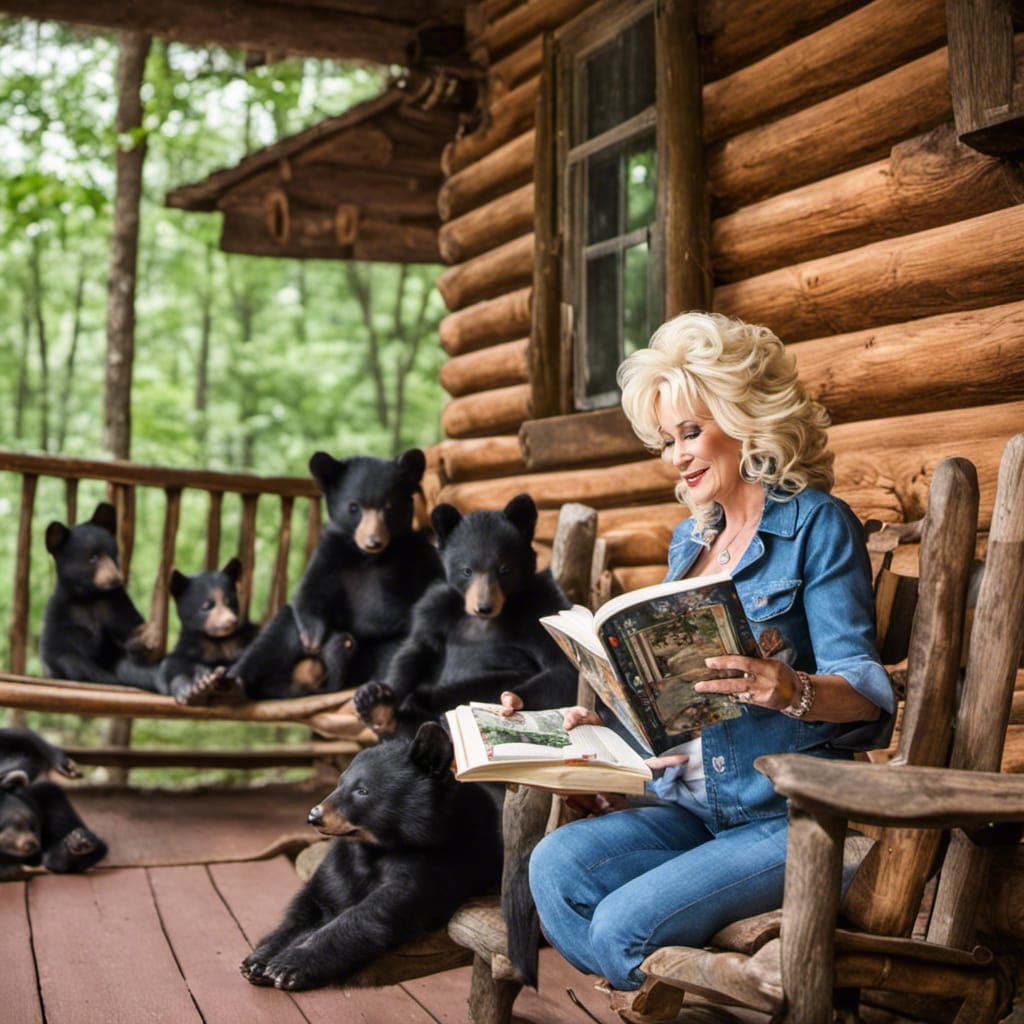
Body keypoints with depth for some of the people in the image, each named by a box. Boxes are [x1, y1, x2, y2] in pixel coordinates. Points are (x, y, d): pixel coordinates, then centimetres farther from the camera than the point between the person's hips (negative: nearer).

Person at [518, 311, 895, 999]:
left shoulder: (816, 524, -5)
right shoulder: (691, 540, 18)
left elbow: (865, 691, -14)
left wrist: (791, 690, -34)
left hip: (788, 816, -7)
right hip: (694, 808, 7)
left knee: (626, 924, -25)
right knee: (556, 864, -19)